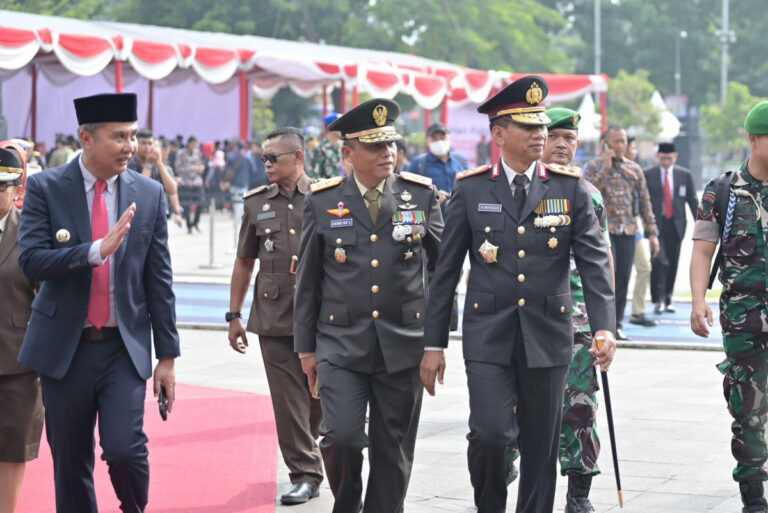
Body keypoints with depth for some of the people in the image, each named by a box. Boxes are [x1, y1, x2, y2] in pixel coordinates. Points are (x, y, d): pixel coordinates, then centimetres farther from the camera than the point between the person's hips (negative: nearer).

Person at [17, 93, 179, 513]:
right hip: (65, 348, 0)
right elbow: (31, 261, -14)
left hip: (125, 348, 0)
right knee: (71, 465, 7)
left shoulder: (149, 194, 3)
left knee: (124, 448, -14)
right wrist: (97, 250, -26)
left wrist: (167, 355, 4)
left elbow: (159, 280, 5)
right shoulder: (46, 188, -3)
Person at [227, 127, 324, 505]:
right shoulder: (257, 202, 8)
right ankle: (305, 474, 6)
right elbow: (244, 262, 13)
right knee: (288, 399, -1)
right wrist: (234, 315, 11)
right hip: (273, 318, 2)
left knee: (320, 397, 6)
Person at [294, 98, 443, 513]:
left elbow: (442, 266, 9)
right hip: (340, 343, -1)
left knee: (393, 451, 4)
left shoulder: (422, 195, 4)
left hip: (403, 343, 1)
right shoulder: (322, 202, 3)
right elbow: (307, 281, 7)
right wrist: (306, 347, 5)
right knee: (342, 435, -14)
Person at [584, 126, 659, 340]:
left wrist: (652, 232, 10)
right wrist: (606, 167, -14)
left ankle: (616, 325, 11)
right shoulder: (593, 166, 3)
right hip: (603, 228, -4)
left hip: (628, 230, 4)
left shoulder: (634, 169, 13)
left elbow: (644, 202, 14)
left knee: (623, 278, 3)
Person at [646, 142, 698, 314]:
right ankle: (658, 300, -12)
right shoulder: (647, 175, 2)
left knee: (672, 264, 5)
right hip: (656, 223, -3)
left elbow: (692, 200, 10)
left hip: (676, 224, 3)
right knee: (660, 261, -15)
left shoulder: (685, 175, 8)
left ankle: (667, 301, 14)